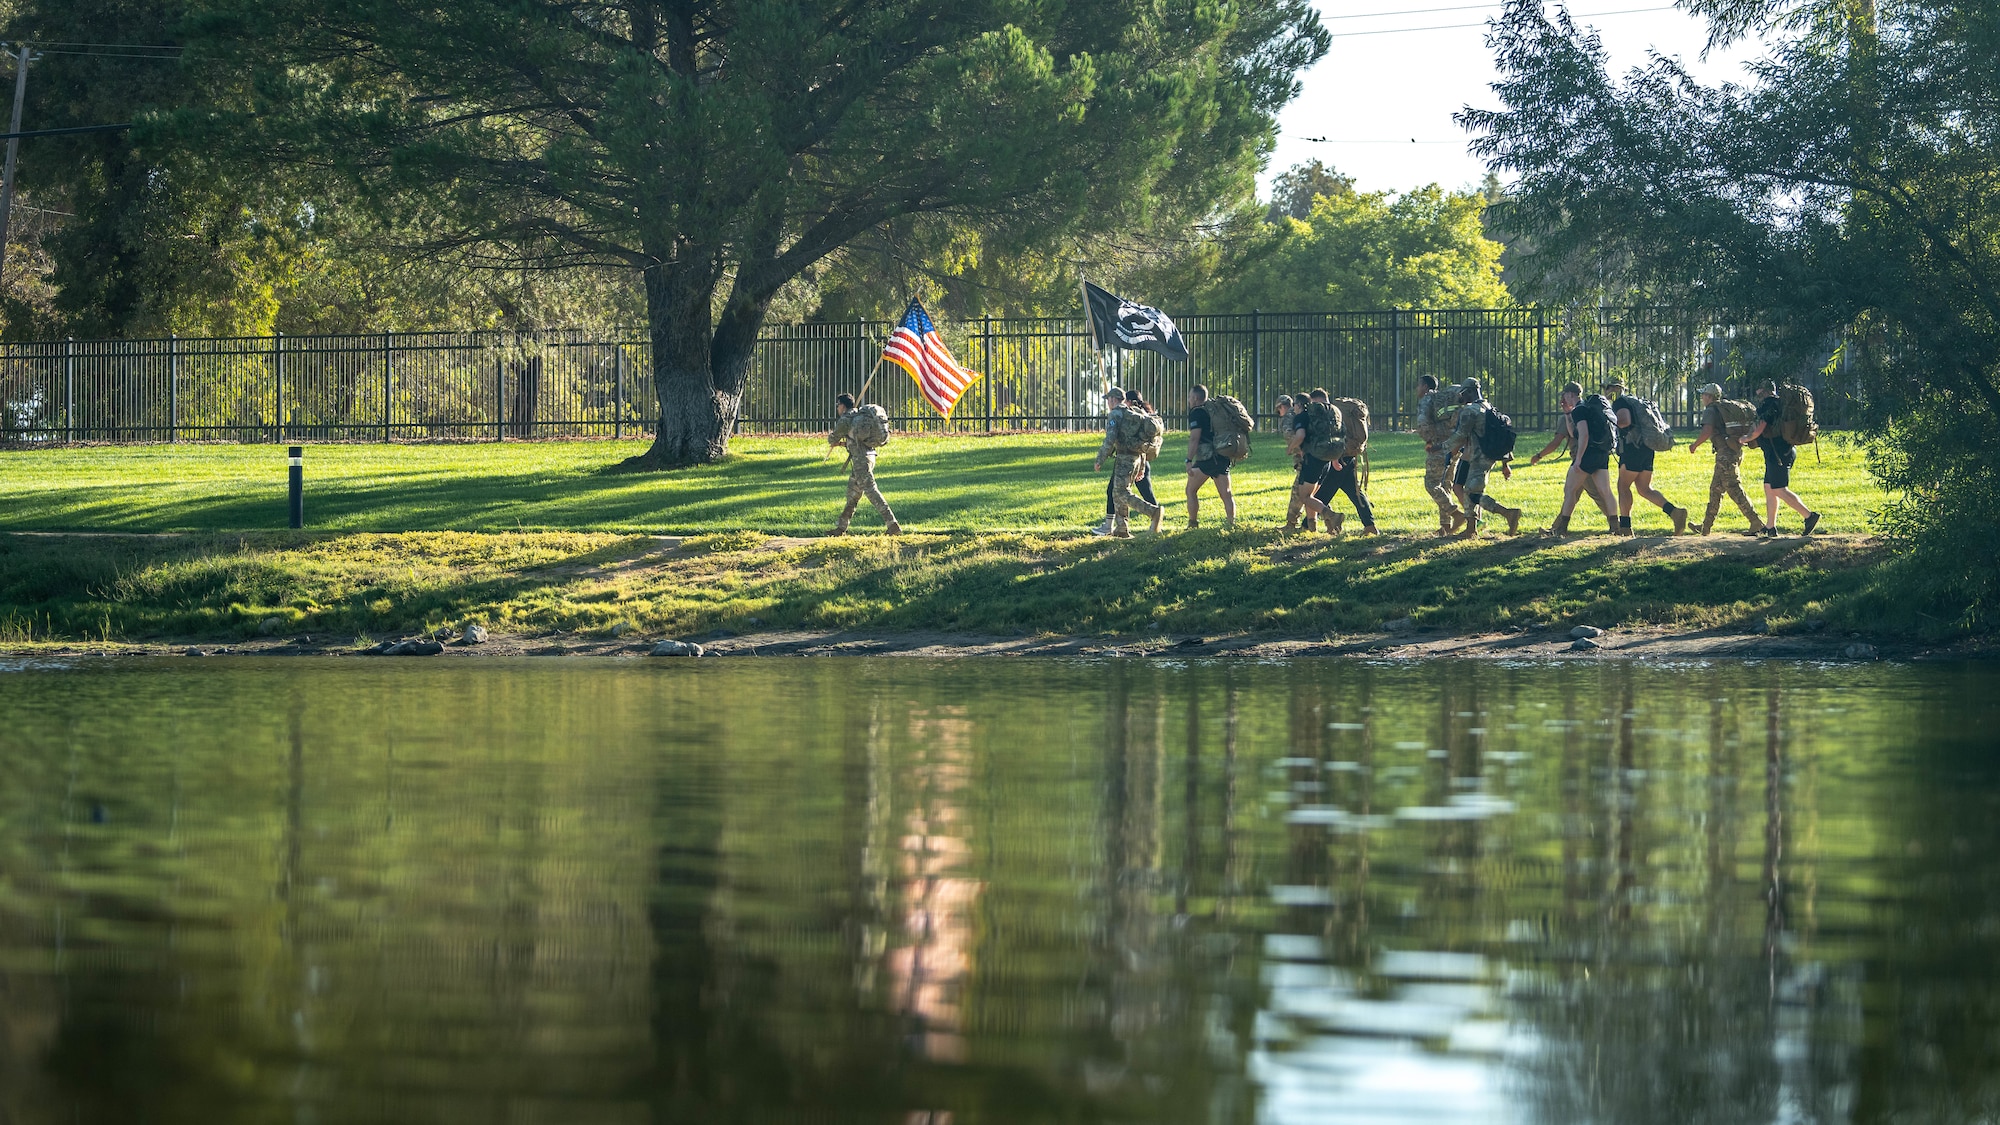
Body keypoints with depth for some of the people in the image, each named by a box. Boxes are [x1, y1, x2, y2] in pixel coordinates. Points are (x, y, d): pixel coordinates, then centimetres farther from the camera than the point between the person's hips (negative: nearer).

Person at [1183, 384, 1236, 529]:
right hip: (1223, 457, 7)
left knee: (1191, 490, 7)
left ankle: (1193, 524, 7)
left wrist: (1189, 461, -17)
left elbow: (1194, 439, -15)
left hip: (1206, 457, -7)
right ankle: (1231, 522, -8)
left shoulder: (1197, 413, -6)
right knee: (1225, 494, 3)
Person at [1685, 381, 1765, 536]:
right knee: (1715, 489, 16)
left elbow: (1707, 432, -20)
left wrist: (1694, 446, -8)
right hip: (1736, 452, 10)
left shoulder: (1710, 411, -7)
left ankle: (1757, 524, -15)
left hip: (1726, 454, -10)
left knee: (1735, 491, -10)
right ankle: (1705, 527, 21)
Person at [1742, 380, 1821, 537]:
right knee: (1769, 489, 13)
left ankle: (1809, 516, -15)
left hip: (1778, 454, -10)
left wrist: (1747, 438, 1)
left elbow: (1760, 429, -17)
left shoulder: (1768, 405, -11)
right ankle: (1770, 527, 14)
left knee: (1779, 490, -11)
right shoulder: (1780, 404, 19)